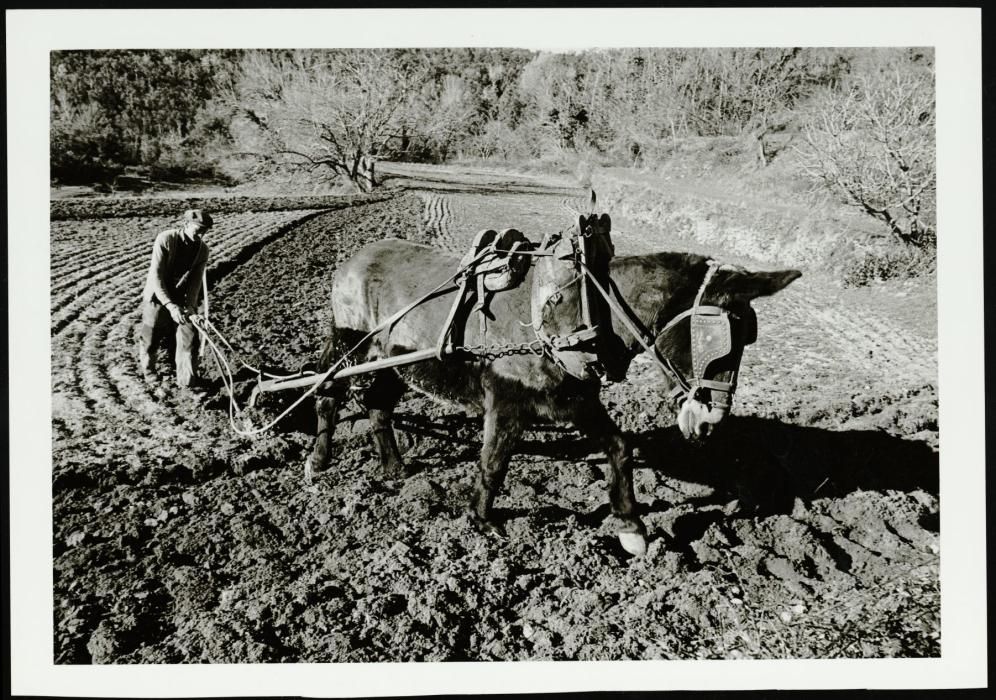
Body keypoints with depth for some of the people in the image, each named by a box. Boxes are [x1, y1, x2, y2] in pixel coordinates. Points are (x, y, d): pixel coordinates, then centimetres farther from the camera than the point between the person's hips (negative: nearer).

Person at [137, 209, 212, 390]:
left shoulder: (203, 249, -9)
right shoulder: (165, 239, -21)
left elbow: (196, 280, -7)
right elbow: (156, 276, -24)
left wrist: (190, 305, -23)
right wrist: (170, 306, -32)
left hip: (182, 297, 3)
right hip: (158, 295, -3)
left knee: (189, 335, -6)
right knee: (151, 338, 9)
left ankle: (188, 378, 6)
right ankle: (147, 369, 37)